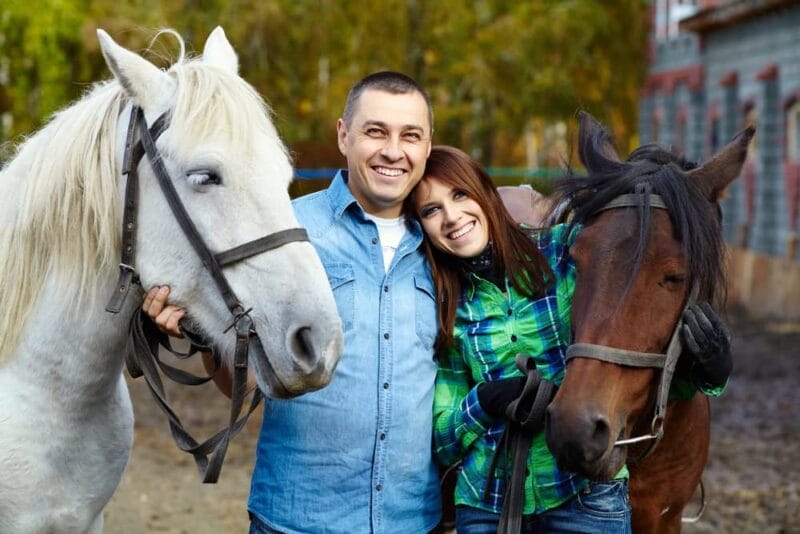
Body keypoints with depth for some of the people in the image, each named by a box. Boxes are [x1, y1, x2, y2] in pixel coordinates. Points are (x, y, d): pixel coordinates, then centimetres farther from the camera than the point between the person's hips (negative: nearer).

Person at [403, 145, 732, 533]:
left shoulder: (566, 252, -3)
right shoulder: (445, 311, 3)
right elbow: (443, 442, 4)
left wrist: (707, 371, -24)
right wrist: (483, 402, -16)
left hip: (587, 492, -2)